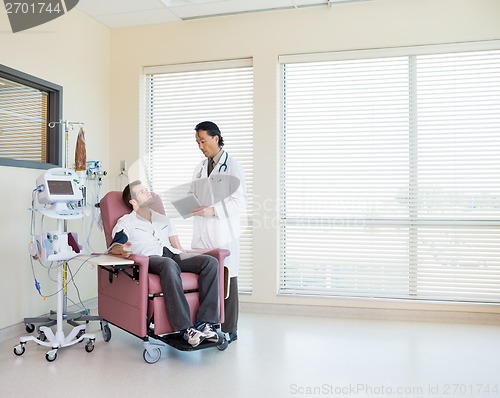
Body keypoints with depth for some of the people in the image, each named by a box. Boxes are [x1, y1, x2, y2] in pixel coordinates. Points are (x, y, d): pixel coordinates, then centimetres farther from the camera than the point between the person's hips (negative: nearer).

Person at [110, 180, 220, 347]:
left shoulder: (163, 219, 34)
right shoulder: (126, 222, 20)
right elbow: (114, 246, 2)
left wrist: (192, 262, 9)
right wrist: (122, 250, -23)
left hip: (173, 255, 5)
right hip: (149, 258, -5)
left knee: (211, 262, -23)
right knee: (169, 265, -42)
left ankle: (205, 322, -30)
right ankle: (185, 328, -41)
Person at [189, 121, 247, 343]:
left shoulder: (232, 167, -3)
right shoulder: (200, 168, 17)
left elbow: (240, 201, -10)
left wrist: (213, 210, -19)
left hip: (223, 234, -6)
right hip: (201, 233, 6)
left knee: (226, 281, 1)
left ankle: (229, 330, 12)